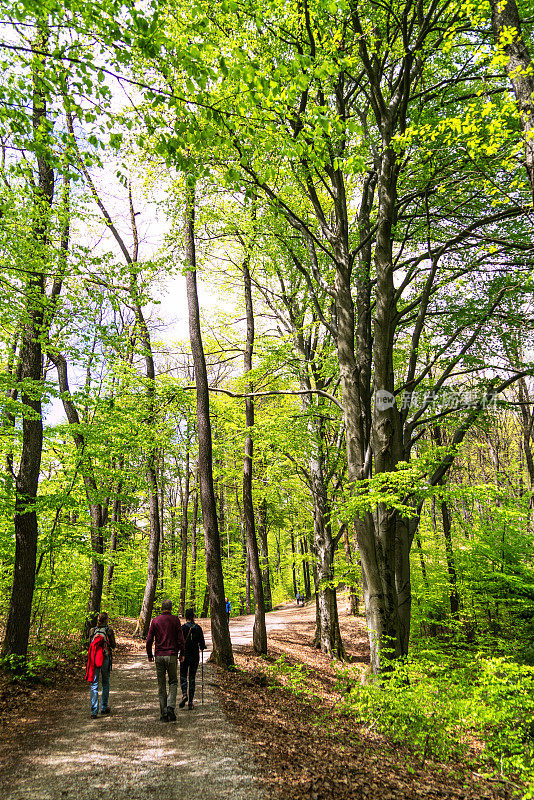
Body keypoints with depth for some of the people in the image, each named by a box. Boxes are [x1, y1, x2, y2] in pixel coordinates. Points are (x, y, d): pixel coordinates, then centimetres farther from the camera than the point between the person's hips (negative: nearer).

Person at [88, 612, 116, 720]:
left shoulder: (92, 630, 2)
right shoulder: (109, 630, -6)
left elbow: (90, 645, 8)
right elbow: (113, 645, 1)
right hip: (106, 658, -1)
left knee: (94, 684, 2)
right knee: (105, 683, 15)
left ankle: (94, 711, -5)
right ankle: (104, 708, 21)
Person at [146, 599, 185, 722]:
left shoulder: (155, 621, 3)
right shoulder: (175, 620, -2)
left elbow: (149, 640, 1)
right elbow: (180, 639, -3)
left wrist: (149, 655, 12)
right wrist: (182, 654, 7)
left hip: (159, 656, 2)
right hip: (172, 656, -2)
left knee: (161, 685, 9)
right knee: (173, 682, 12)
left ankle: (164, 714, 9)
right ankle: (170, 706, -7)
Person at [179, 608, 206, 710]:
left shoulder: (182, 628, -9)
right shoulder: (198, 628, -3)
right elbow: (202, 644, -1)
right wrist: (202, 647, 21)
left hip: (185, 656, -2)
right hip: (195, 656, 2)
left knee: (183, 676, 12)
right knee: (192, 677, 10)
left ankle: (184, 694, -13)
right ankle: (190, 701, 7)